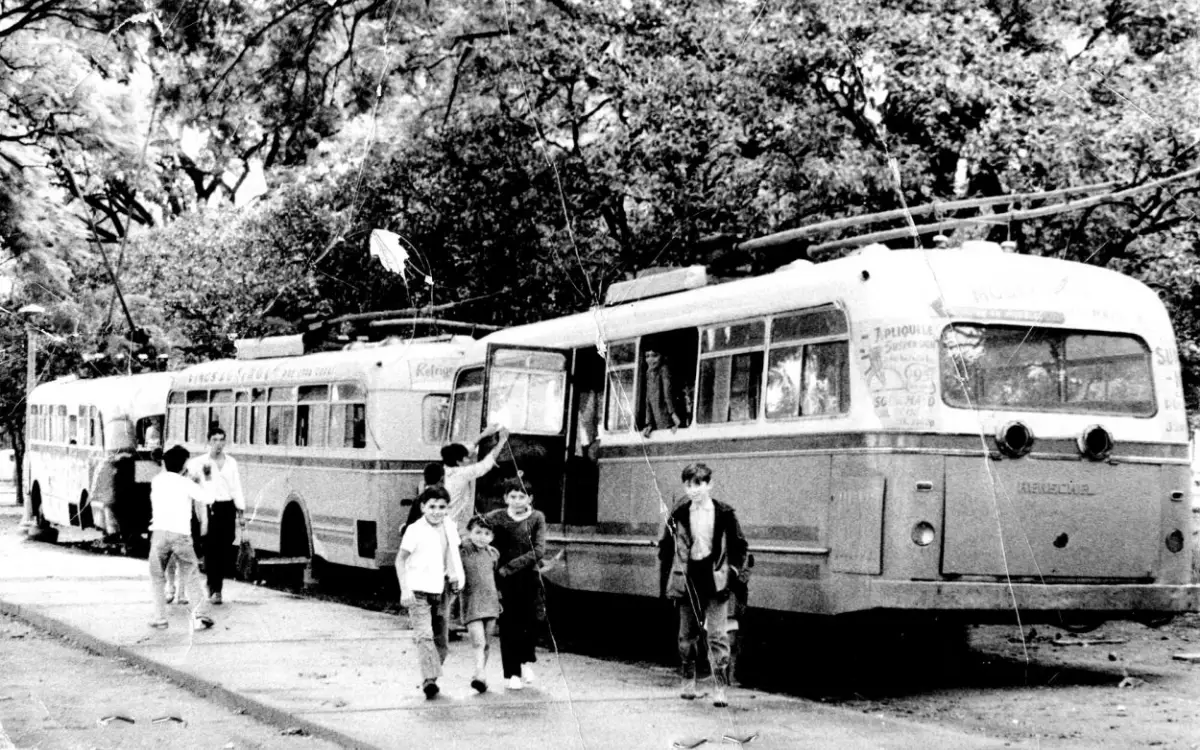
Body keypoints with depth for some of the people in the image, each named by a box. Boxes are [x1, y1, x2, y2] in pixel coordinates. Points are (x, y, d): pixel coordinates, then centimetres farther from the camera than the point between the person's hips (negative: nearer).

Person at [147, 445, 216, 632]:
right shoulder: (186, 483, 3)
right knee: (191, 576, 8)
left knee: (157, 577, 14)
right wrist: (197, 484, 16)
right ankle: (201, 615, 0)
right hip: (181, 534, -1)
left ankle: (160, 618, 7)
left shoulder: (157, 481, 11)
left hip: (160, 532, 1)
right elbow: (208, 498, -1)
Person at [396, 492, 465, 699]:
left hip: (440, 591, 6)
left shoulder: (450, 528, 7)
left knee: (441, 639, 9)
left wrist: (455, 577, 8)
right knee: (424, 636, -18)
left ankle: (431, 679, 20)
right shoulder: (415, 530, -10)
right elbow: (400, 559, -7)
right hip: (418, 591, -6)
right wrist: (405, 589, -15)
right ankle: (429, 679, -27)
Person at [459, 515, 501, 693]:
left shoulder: (493, 553, 7)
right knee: (478, 642, -15)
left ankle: (480, 675, 20)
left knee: (486, 643, 10)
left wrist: (499, 598, 21)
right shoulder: (462, 553, -8)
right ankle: (480, 675, -22)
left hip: (491, 603, 5)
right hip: (471, 604, -5)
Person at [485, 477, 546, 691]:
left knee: (531, 622, 0)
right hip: (505, 580, -1)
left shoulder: (537, 518, -2)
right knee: (509, 626, 0)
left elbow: (539, 551, -10)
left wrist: (510, 567, -16)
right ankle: (513, 674, 10)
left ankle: (526, 661, 27)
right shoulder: (496, 518, -3)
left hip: (529, 577, 1)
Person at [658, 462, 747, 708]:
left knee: (717, 635, -8)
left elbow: (739, 546, 6)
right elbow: (665, 547, 11)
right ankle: (688, 681, 26)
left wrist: (732, 571, -3)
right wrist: (669, 578, 6)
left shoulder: (724, 514, -2)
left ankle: (720, 688, -7)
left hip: (715, 580, -2)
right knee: (687, 635, 10)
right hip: (687, 580, 2)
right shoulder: (678, 515, 3)